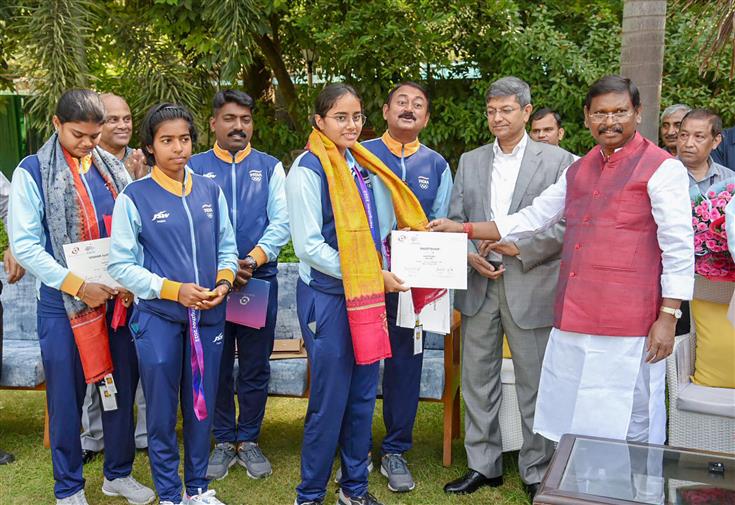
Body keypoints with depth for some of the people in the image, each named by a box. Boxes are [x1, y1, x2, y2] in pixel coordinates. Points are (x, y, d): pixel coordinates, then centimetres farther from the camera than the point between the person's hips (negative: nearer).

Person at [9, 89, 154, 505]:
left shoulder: (114, 168, 7)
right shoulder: (33, 172, -4)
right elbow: (24, 243, -9)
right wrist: (78, 286, -16)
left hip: (119, 299, 4)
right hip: (64, 303, -3)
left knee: (123, 388, 11)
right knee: (67, 397, 8)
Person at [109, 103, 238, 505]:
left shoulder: (210, 192, 6)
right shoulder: (134, 197, -5)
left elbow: (226, 249, 11)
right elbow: (120, 265, -6)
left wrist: (223, 282, -9)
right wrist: (174, 290, -16)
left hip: (208, 316, 3)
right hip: (158, 318, -3)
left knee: (201, 406, 13)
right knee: (162, 410, 8)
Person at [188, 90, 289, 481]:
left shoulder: (270, 167, 7)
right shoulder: (194, 168, 5)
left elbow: (281, 222, -1)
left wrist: (254, 258, -16)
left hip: (260, 279, 1)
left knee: (255, 368, 8)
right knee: (216, 367, 9)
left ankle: (248, 441, 24)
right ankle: (223, 442, 24)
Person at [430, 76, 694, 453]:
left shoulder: (662, 168, -4)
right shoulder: (578, 171, 16)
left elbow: (679, 248, -7)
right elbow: (532, 218, 19)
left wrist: (668, 318, -11)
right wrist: (463, 229, 14)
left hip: (627, 327, -6)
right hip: (572, 323, 7)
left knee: (624, 428, 1)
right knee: (569, 422, 13)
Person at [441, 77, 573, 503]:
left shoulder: (557, 160, 0)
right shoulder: (470, 161, 12)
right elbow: (456, 220, 10)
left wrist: (519, 248, -15)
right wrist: (470, 255, -8)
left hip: (530, 287, -4)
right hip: (478, 286, 4)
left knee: (534, 384, 5)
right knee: (478, 381, 11)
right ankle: (484, 465, 25)